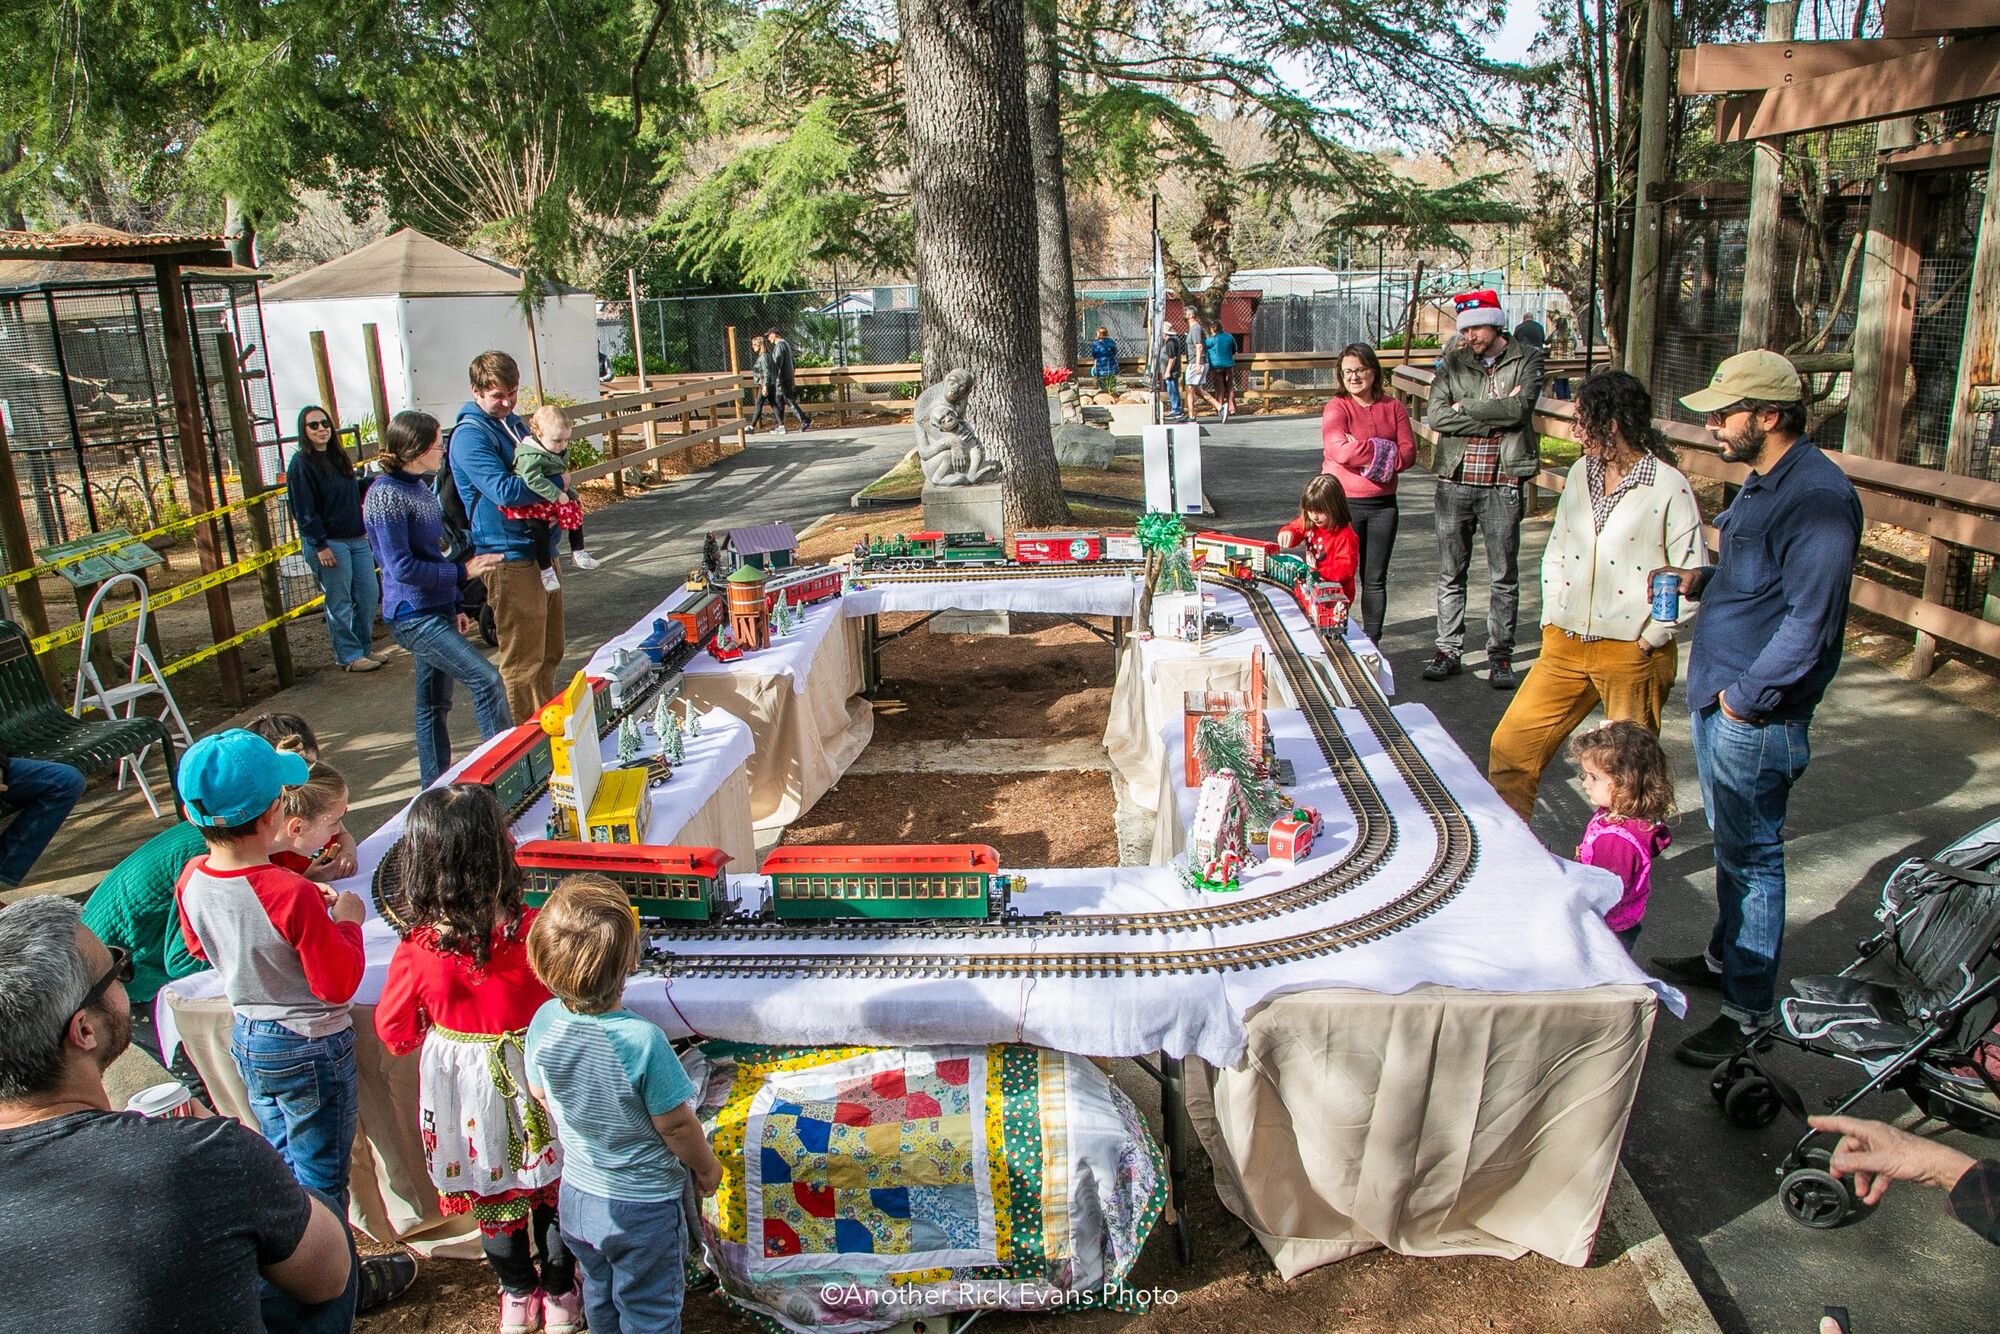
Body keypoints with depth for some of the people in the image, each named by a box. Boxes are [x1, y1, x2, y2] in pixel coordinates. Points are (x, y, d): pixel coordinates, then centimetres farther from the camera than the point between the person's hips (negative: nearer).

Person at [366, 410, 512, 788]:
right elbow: (401, 567, -20)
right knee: (486, 679, -17)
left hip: (437, 610, 9)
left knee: (436, 703, 14)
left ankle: (434, 786, 24)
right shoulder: (386, 495, -16)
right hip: (414, 615, -9)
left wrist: (457, 606, 17)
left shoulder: (420, 488, 12)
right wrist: (462, 572, -16)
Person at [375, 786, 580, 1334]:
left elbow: (395, 1034, -7)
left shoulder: (416, 954, -23)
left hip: (462, 1088, 1)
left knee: (489, 1191, 24)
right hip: (532, 1079, -1)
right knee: (552, 1186, 22)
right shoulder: (533, 931, -28)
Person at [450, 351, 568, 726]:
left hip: (541, 551, 9)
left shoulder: (514, 423, 14)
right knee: (523, 661, -2)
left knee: (549, 652, 19)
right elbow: (505, 491, -25)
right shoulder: (470, 435, -13)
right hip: (511, 558, -9)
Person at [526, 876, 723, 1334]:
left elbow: (540, 1093, 1)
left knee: (599, 1293, 30)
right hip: (641, 1206, -5)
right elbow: (676, 1125, -22)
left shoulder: (545, 1021, -18)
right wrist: (707, 1166, -2)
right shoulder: (641, 1040, -34)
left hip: (576, 1195, 5)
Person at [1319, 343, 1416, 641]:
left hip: (1382, 504, 4)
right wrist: (1384, 452, -12)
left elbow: (1408, 454, -1)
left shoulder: (1393, 407, 7)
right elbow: (1339, 449, -22)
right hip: (1343, 503, -3)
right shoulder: (1336, 407, -5)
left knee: (1375, 579, 10)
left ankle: (1372, 643, 19)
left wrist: (1366, 455, -14)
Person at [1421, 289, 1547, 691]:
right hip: (1455, 480, 2)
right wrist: (1494, 416, -10)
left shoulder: (1526, 360, 2)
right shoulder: (1453, 361, 8)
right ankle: (1448, 651, 16)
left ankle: (1500, 656, 12)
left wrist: (1465, 407, -7)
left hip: (1503, 482, -2)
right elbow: (1436, 415, -5)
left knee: (1504, 576, 3)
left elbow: (1518, 409, -14)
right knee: (1451, 574, 7)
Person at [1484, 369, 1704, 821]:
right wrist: (1551, 618, 9)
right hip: (1566, 648, 6)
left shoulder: (1669, 488, -10)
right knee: (1509, 746, 4)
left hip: (1631, 655, -6)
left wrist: (1649, 640, -9)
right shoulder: (1581, 473, 9)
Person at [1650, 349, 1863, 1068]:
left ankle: (1751, 1010, 12)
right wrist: (1701, 579, 6)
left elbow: (1812, 620, -25)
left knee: (1751, 857, 0)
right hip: (1718, 694, 10)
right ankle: (1724, 958, 38)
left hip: (1757, 716, -10)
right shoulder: (1763, 482, 10)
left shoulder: (1818, 497, -22)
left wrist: (1747, 697, -19)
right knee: (1730, 843, 22)